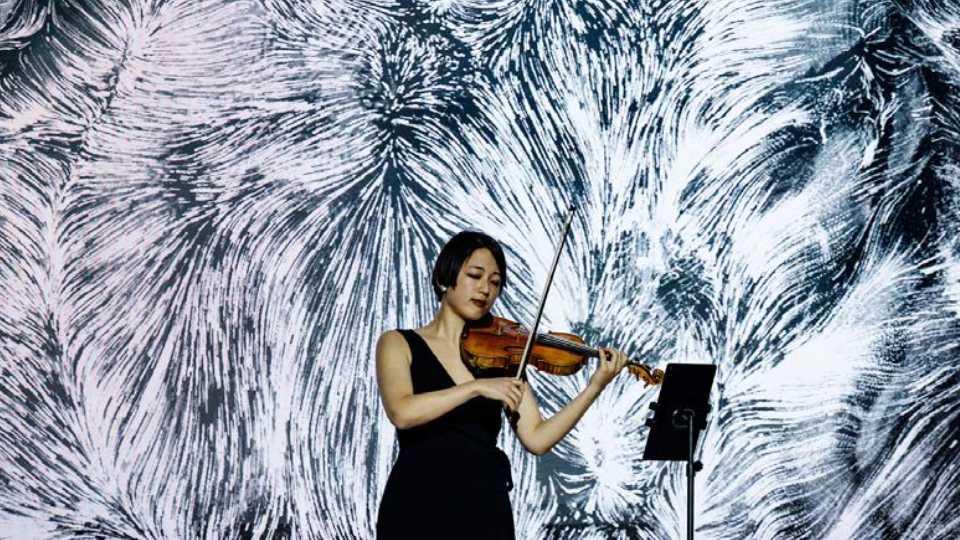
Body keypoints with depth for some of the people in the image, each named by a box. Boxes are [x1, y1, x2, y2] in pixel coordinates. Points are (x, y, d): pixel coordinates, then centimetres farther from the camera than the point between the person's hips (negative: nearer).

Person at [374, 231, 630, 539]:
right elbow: (401, 413, -17)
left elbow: (536, 440, -2)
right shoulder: (399, 344, 2)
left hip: (486, 506, 2)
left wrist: (595, 387, -10)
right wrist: (477, 386, -24)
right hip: (417, 505, -2)